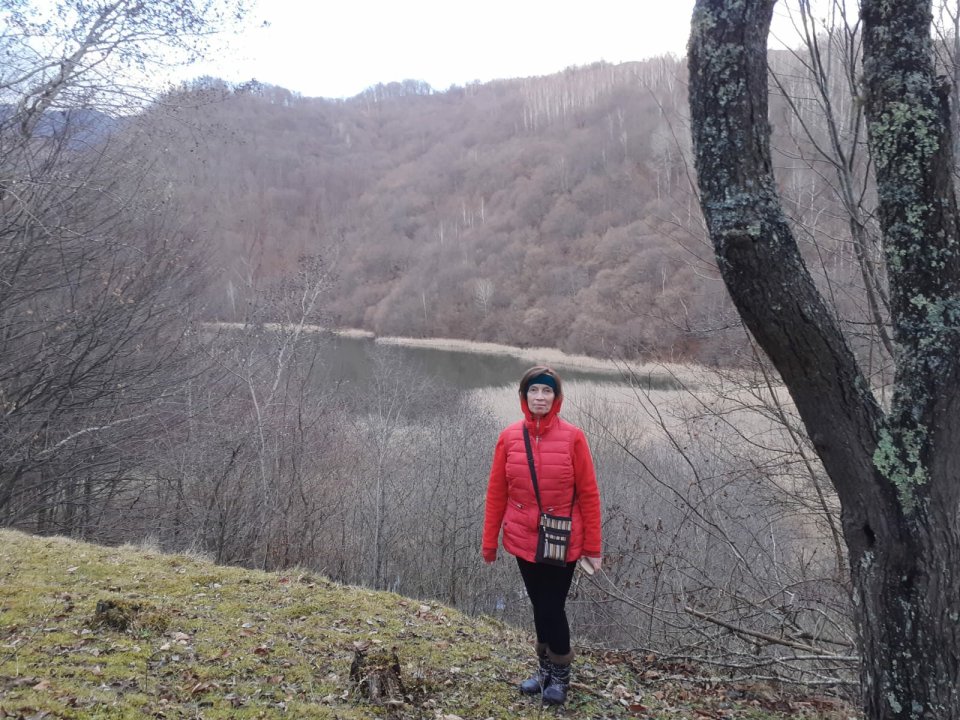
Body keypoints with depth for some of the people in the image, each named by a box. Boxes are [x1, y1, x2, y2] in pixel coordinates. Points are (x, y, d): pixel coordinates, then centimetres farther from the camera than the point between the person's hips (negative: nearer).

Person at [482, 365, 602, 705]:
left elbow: (588, 494, -6)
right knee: (540, 607, 15)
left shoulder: (573, 437, -9)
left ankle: (560, 676, 26)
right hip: (524, 541, 3)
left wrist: (593, 547, -6)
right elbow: (496, 493, 3)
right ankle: (545, 669, 35)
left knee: (553, 608, 2)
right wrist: (489, 542, 4)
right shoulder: (509, 438, -2)